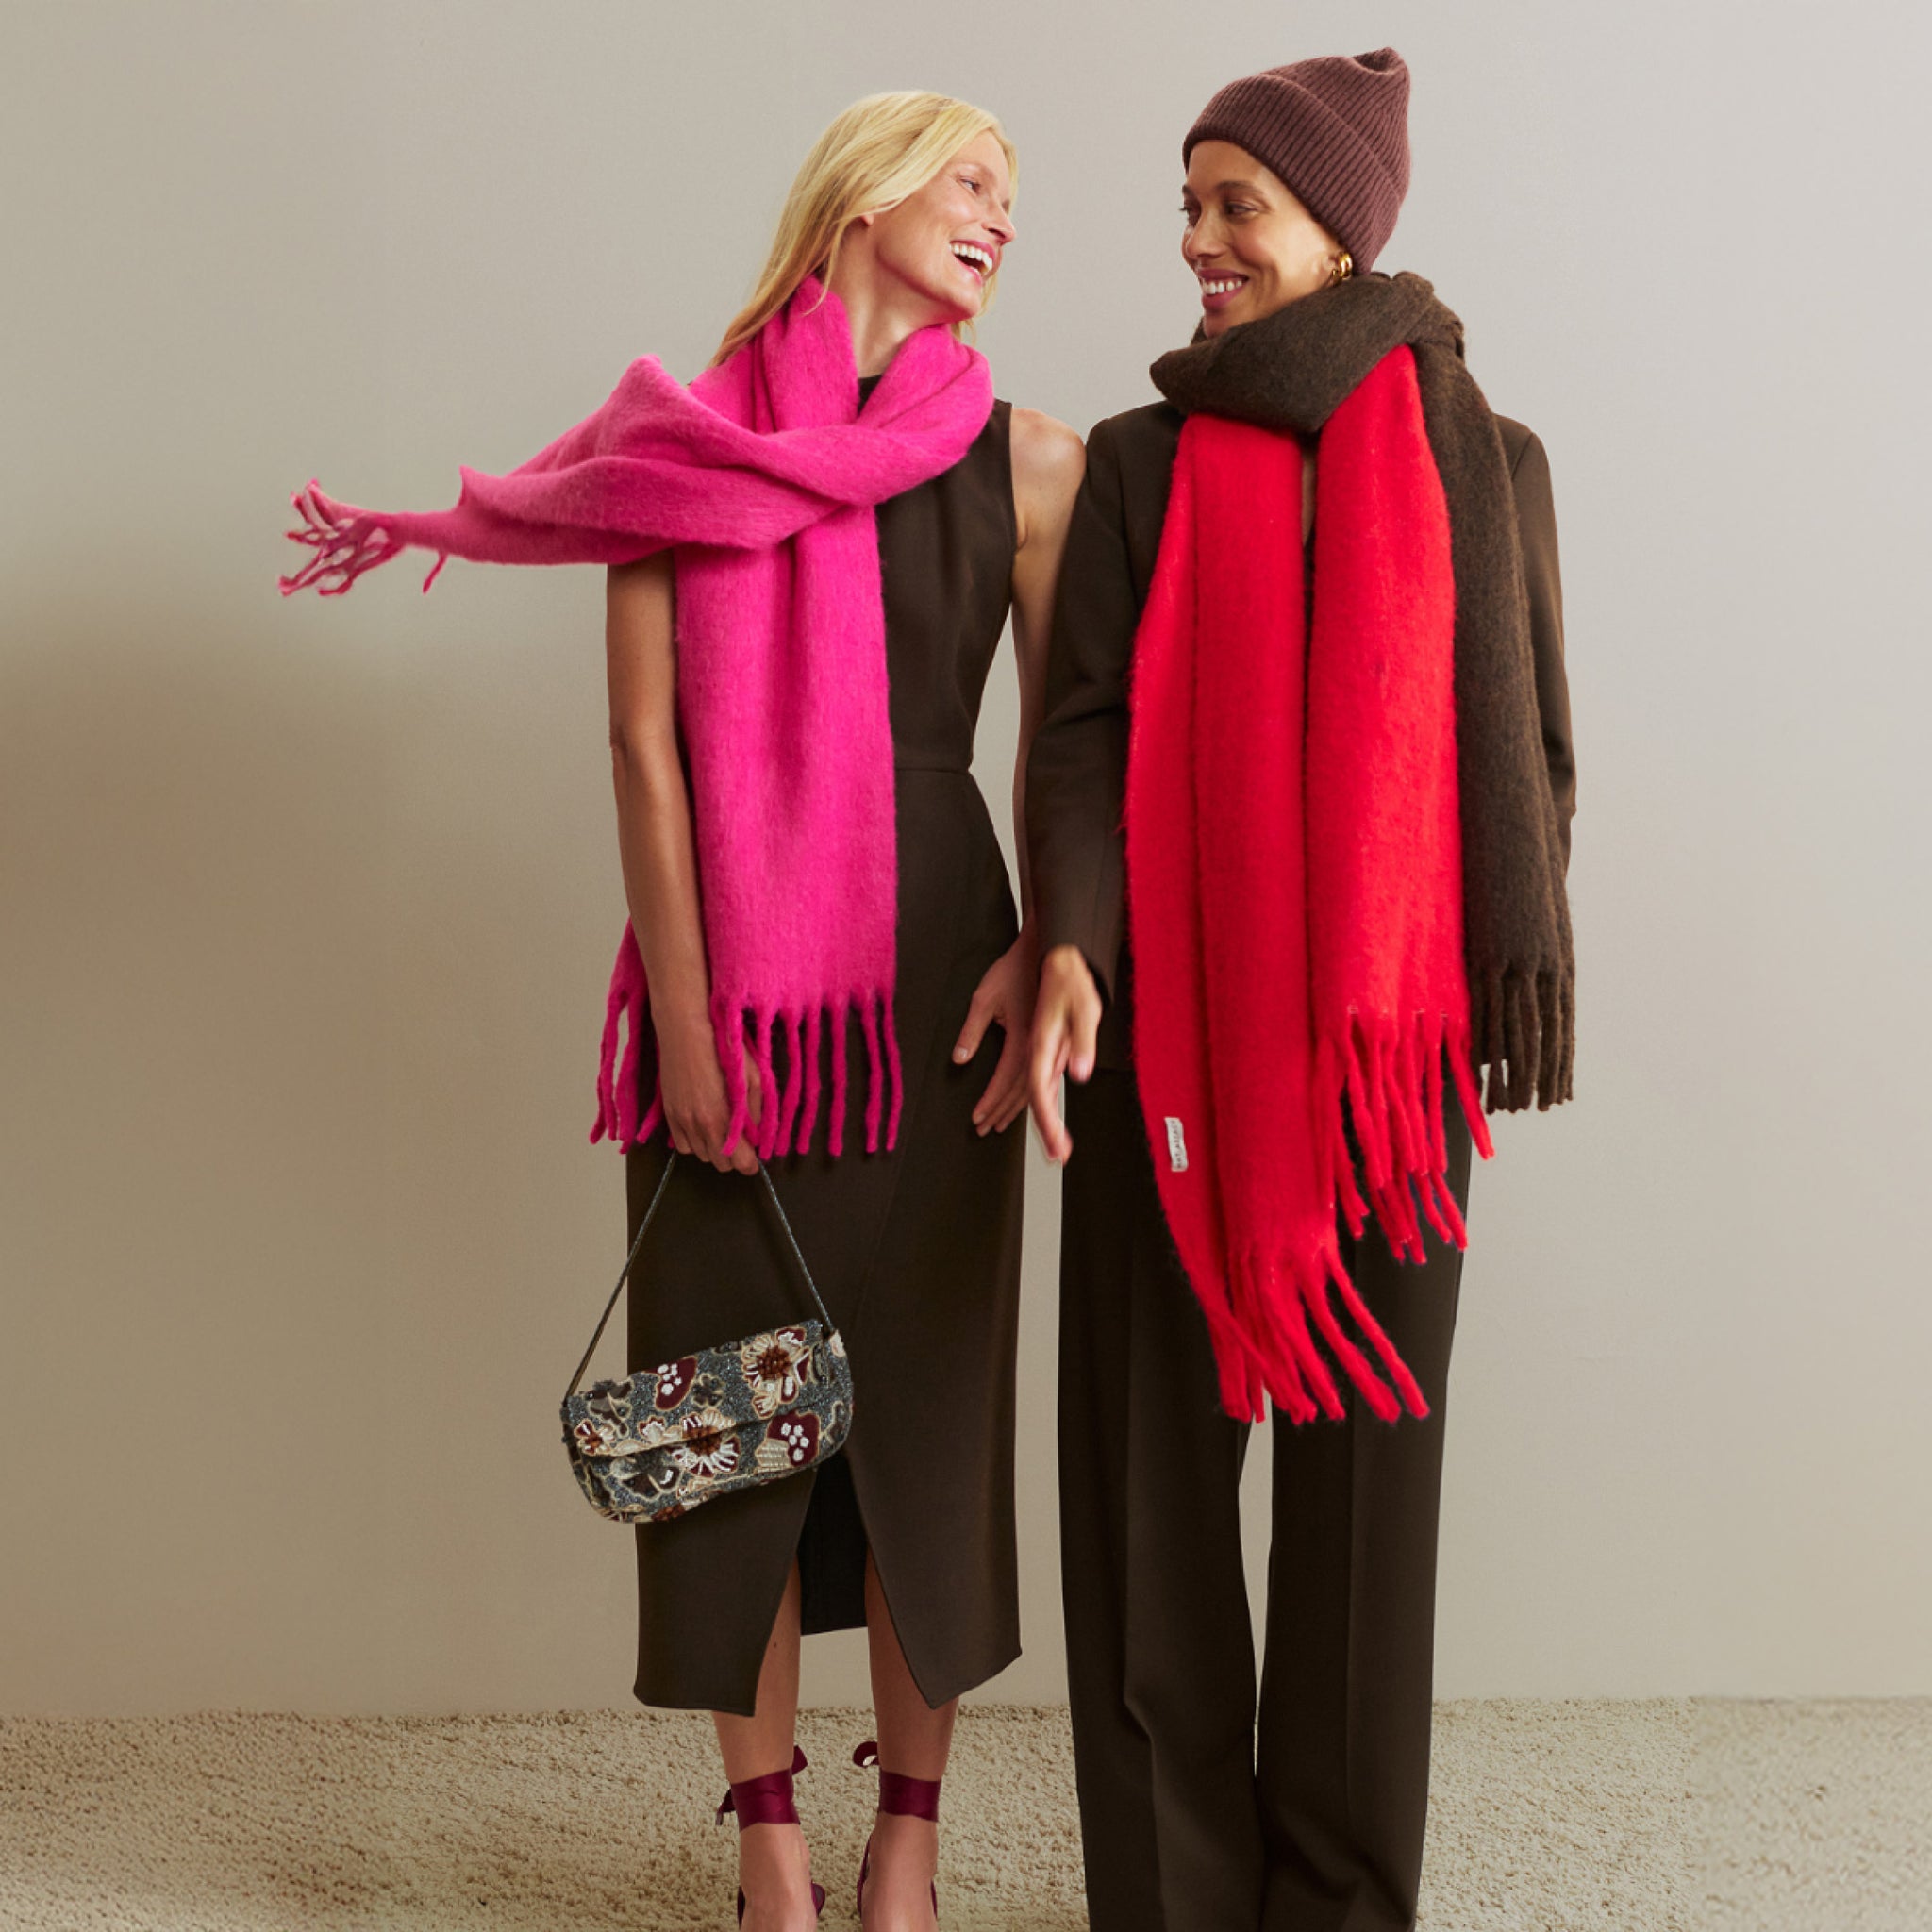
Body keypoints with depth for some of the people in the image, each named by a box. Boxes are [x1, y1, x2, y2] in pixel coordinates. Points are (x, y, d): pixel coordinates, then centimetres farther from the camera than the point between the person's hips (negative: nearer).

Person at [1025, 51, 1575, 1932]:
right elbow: (1082, 729, -2)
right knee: (1156, 1436, 3)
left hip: (1386, 1019, 0)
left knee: (1365, 1442, 4)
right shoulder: (1140, 462, 6)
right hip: (1166, 1015, 1)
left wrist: (1521, 992, 1)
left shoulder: (1484, 461, 5)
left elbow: (1526, 755, 6)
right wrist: (1071, 945, -18)